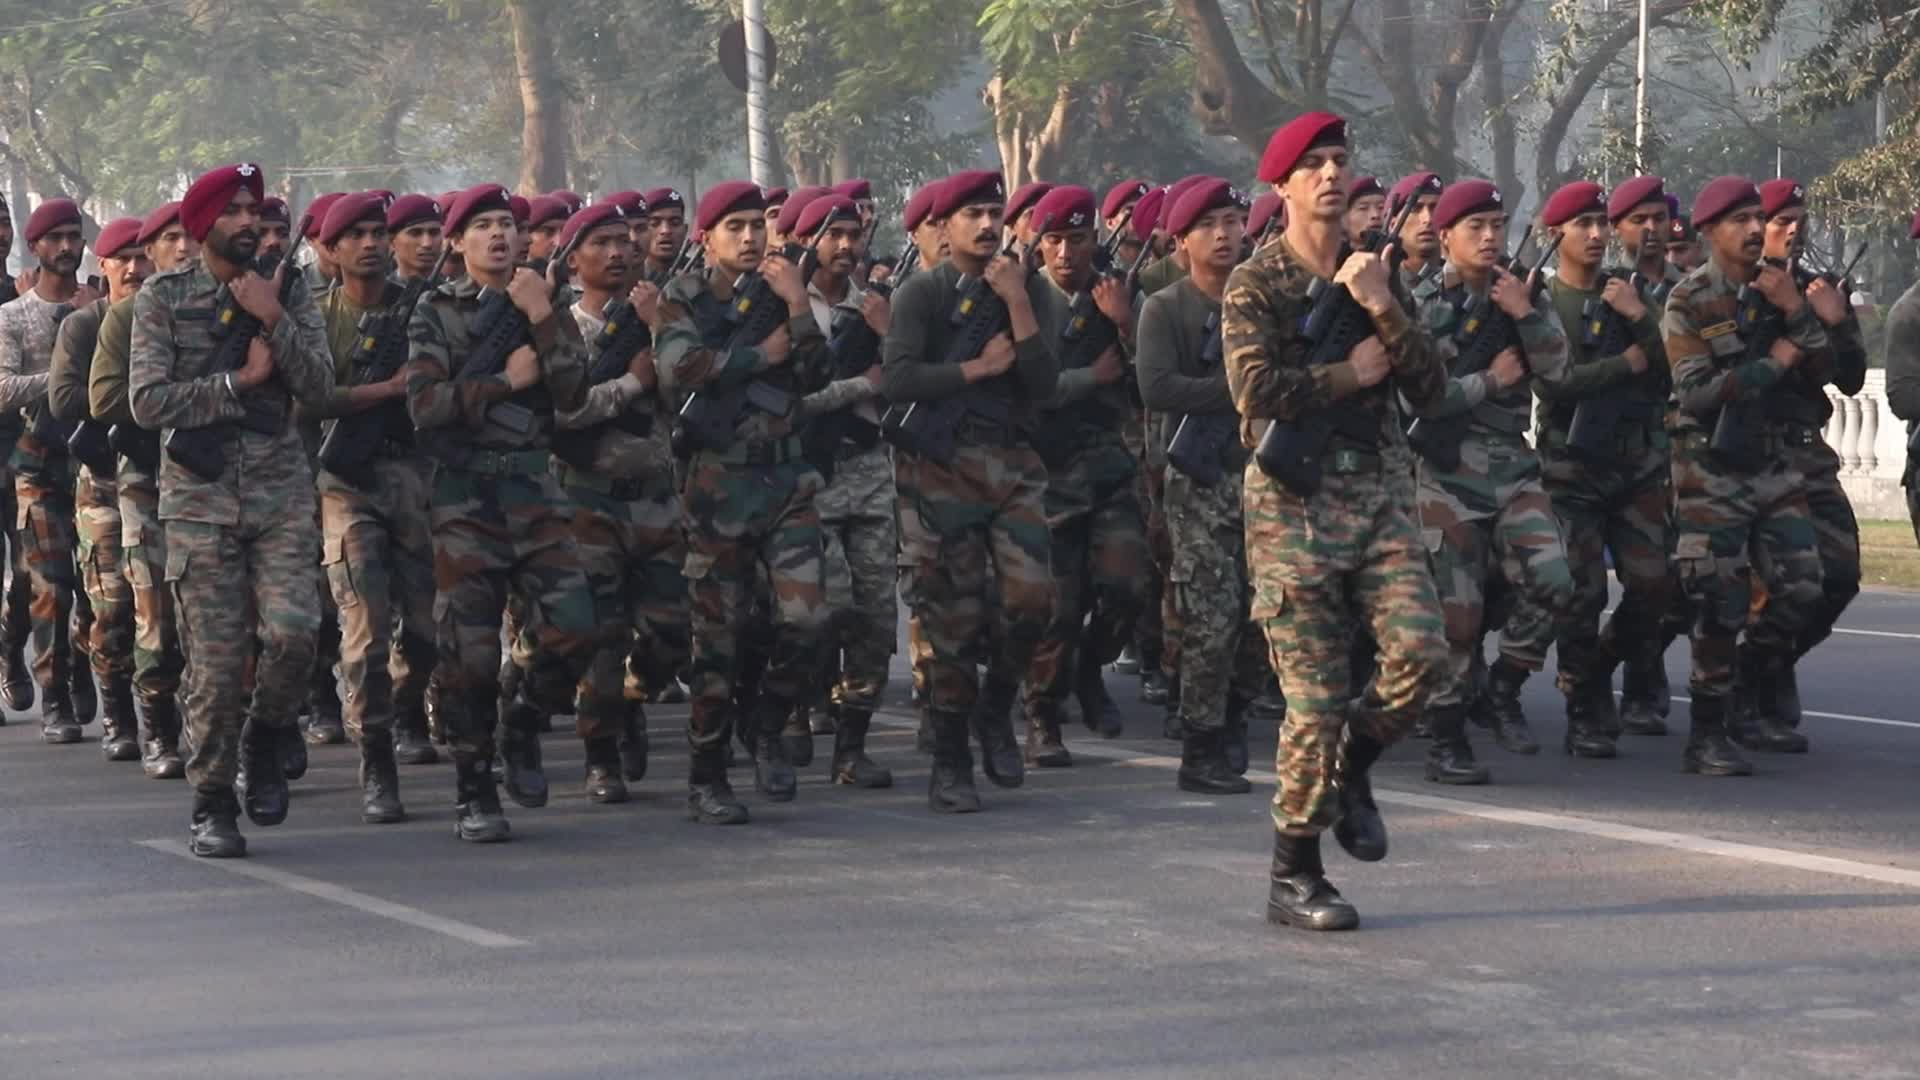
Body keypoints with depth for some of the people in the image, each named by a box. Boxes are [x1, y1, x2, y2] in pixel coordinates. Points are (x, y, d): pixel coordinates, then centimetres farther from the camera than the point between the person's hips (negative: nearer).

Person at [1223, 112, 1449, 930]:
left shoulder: (1374, 276, 14)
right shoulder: (1256, 285, -1)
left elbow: (1431, 390, 5)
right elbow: (1256, 391, -17)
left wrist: (1384, 313, -8)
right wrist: (1352, 375, -7)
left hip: (1379, 493, 4)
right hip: (1295, 501, -4)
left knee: (1420, 651, -15)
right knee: (1316, 695, -6)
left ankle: (1350, 770, 14)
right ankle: (1294, 876, 5)